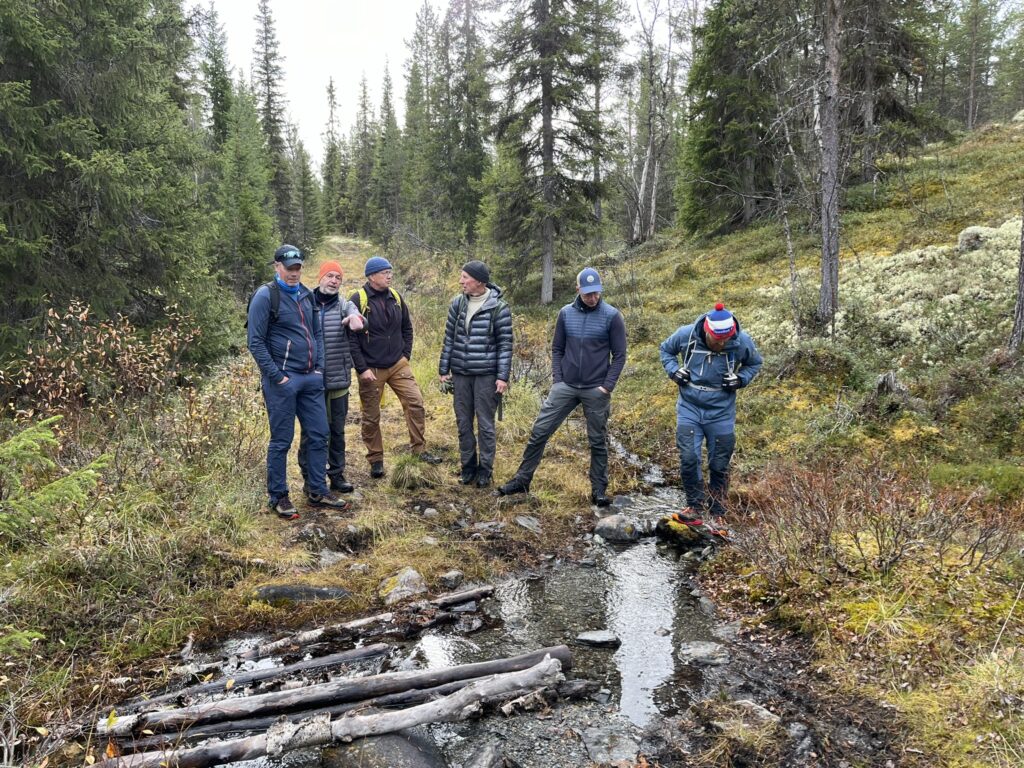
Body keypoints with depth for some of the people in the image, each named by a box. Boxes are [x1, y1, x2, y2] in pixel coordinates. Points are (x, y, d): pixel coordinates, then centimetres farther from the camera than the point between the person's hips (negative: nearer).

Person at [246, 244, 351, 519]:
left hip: (310, 379, 7)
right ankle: (278, 497, 15)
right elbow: (256, 342, -12)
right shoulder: (266, 296, -8)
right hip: (282, 380, -6)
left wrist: (320, 367, 8)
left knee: (318, 435, 9)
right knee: (281, 440, 2)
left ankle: (317, 491, 21)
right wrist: (276, 377, -15)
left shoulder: (306, 295, 12)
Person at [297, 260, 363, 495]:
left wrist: (354, 317, -45)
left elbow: (354, 312, -21)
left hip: (339, 379, 2)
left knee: (337, 430, 12)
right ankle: (309, 477, 19)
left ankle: (337, 474, 25)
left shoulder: (344, 304, 2)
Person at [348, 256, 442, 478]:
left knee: (415, 402, -6)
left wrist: (406, 355, 8)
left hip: (398, 365, 4)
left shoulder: (396, 297, 5)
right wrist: (362, 368, -14)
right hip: (371, 369, -4)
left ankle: (420, 450, 6)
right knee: (371, 417, 5)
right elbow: (350, 337, -11)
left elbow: (407, 328, 16)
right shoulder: (358, 300, -11)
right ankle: (375, 460, 19)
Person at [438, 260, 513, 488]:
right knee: (463, 423, 10)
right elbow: (449, 338, 10)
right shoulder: (457, 304, 4)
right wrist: (443, 369, 8)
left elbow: (505, 344, -7)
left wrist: (503, 377, -12)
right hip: (460, 374, 4)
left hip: (486, 375, -4)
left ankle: (485, 469, 16)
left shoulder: (499, 307, -8)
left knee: (485, 424, 3)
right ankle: (468, 466, 24)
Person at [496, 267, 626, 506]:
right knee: (540, 431, 1)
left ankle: (599, 490, 20)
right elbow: (557, 349, 10)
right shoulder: (566, 313, 3)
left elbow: (619, 355, -3)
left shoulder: (612, 316, -6)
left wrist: (607, 386, -10)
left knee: (598, 441, 7)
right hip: (565, 387, 3)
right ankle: (522, 479, 13)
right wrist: (557, 380, 1)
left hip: (596, 390, -2)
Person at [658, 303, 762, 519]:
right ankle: (696, 505, 13)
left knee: (719, 465, 8)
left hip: (721, 413, 0)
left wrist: (741, 379, -12)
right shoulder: (685, 335, -14)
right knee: (688, 459, -7)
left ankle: (717, 512, 25)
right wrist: (673, 370, -9)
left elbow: (755, 363, 7)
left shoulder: (742, 341, -13)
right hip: (689, 408, 0)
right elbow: (666, 350, 7)